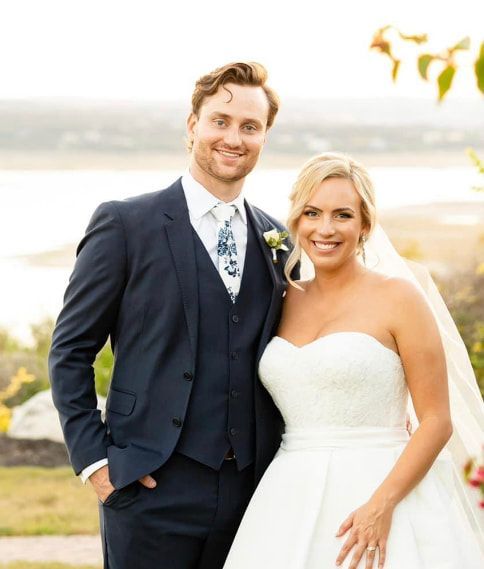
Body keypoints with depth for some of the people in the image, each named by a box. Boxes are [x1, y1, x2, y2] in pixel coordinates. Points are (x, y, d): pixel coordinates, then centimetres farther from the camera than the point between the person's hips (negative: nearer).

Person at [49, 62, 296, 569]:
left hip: (252, 490, 4)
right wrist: (93, 458, -8)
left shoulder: (277, 242, 11)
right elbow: (70, 349, -2)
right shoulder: (126, 224, -3)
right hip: (154, 490, -4)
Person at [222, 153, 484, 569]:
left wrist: (382, 504, -18)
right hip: (291, 503, 4)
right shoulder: (286, 302, 9)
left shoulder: (397, 298, -5)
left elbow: (437, 421, -8)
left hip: (378, 492, -4)